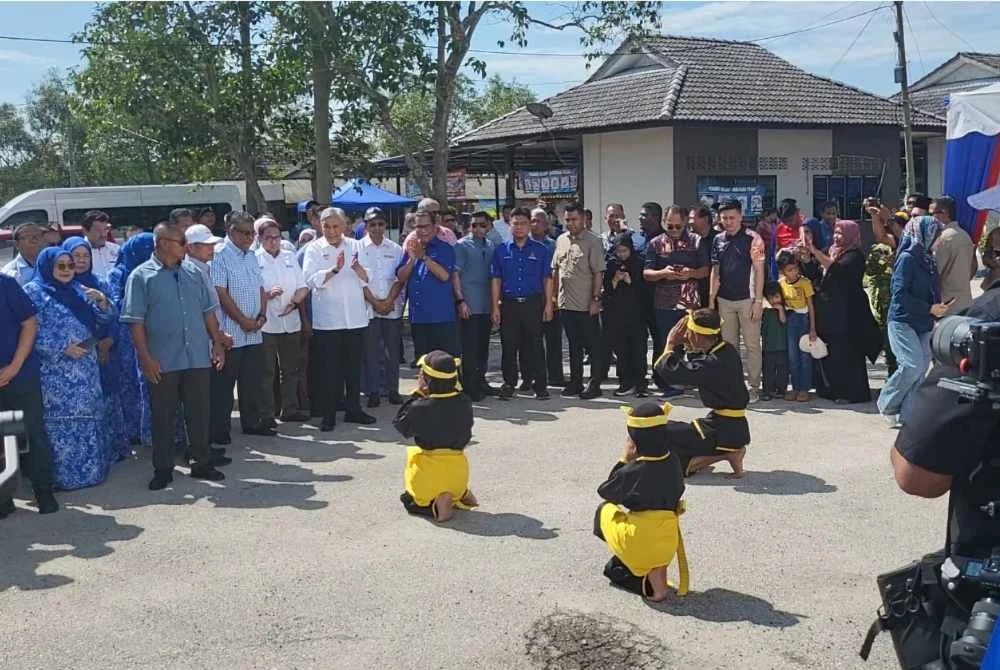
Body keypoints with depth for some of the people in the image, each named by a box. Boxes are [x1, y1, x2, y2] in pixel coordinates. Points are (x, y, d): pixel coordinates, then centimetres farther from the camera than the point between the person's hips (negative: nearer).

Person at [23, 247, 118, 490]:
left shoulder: (78, 290, 15)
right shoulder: (33, 292, -2)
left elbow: (106, 319, 12)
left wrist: (102, 301, -8)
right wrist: (62, 349, -16)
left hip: (86, 369, 6)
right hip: (55, 373, -6)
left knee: (88, 419, 9)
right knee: (60, 422, -5)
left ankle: (90, 470, 18)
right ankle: (62, 475, 2)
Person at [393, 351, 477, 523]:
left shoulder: (420, 407, -19)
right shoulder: (464, 402, -7)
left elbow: (400, 425, 0)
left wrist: (417, 394, -1)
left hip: (430, 471, -5)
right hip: (459, 469, 5)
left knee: (408, 499, 21)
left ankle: (436, 504, -10)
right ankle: (460, 495, 7)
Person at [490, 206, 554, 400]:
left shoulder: (541, 250, 5)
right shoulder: (501, 250, 6)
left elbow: (547, 279, 4)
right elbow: (496, 280, 6)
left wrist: (548, 304, -2)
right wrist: (495, 307, 0)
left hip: (533, 304, -1)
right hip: (509, 304, 1)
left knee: (535, 346, 3)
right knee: (509, 346, 5)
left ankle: (541, 385, 11)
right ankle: (509, 384, 16)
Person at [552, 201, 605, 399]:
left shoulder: (593, 241, -8)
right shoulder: (561, 240, 11)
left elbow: (598, 273, -11)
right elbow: (555, 270, 16)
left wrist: (596, 299, -15)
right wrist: (554, 295, 11)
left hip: (586, 306, -6)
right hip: (565, 303, 6)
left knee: (593, 346, 2)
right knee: (574, 345, 15)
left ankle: (595, 384, 9)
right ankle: (575, 382, 24)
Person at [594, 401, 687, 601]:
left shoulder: (632, 471, -19)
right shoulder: (672, 462, -4)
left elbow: (605, 491, 0)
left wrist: (624, 459, 0)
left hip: (639, 542, -4)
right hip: (669, 543, 5)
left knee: (605, 510, 21)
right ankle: (657, 573, 13)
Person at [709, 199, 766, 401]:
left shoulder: (752, 239, -5)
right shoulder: (718, 240, 9)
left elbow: (759, 271, -7)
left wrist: (758, 301, -12)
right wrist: (711, 299, 8)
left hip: (747, 299, -5)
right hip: (724, 300, 5)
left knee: (752, 345, 0)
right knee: (728, 345, 10)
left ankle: (753, 387, 7)